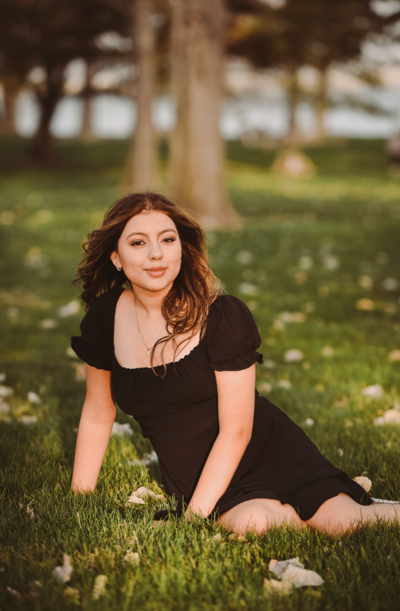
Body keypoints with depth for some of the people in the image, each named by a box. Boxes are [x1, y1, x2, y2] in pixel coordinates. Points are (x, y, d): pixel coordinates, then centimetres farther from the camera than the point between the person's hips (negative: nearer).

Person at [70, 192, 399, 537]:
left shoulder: (224, 317, -14)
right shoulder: (104, 320, -4)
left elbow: (236, 430, -15)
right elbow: (97, 416, 10)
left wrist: (194, 515, -21)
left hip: (266, 449, -2)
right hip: (195, 474, 2)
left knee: (340, 522, -26)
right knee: (250, 523, -31)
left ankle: (361, 510, 7)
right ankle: (291, 512, 1)